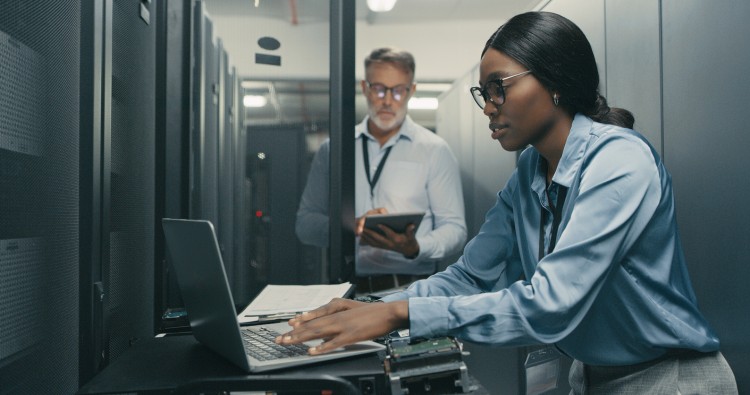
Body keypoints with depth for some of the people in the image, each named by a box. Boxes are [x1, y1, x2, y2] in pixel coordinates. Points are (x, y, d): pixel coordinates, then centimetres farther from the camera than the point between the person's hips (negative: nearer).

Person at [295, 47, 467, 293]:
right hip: (347, 288, 2)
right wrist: (351, 227, -9)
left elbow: (454, 228, 2)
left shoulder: (434, 151, 6)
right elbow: (305, 223, 9)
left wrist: (415, 248, -18)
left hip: (410, 286, -2)